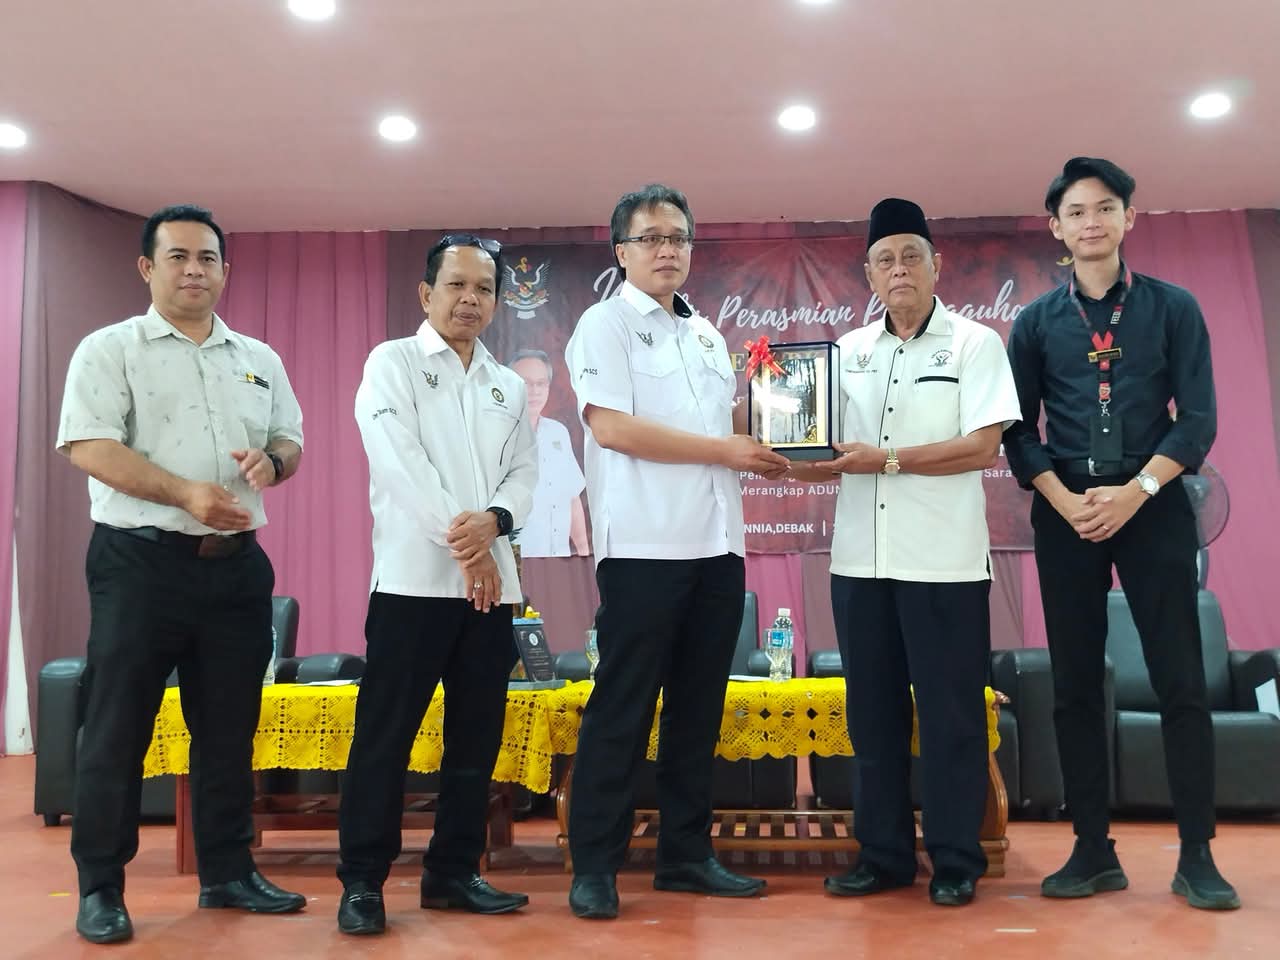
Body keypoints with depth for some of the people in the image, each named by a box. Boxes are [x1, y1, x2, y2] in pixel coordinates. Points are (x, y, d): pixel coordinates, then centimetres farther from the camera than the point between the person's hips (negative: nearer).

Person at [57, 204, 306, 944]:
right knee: (118, 729, 2)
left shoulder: (259, 359, 14)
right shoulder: (110, 349, 0)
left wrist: (272, 459, -9)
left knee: (230, 730, 11)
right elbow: (90, 447, -12)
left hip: (237, 564, 5)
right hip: (141, 562, -4)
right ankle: (100, 888, 16)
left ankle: (229, 873, 24)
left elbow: (291, 441, 16)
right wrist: (187, 493, -23)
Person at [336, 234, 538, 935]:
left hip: (492, 581, 5)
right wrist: (460, 544, -15)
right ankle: (362, 881, 7)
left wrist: (492, 520, -13)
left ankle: (453, 872, 20)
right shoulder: (392, 364, 2)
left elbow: (523, 475, 9)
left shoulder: (509, 387, 17)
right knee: (385, 734, -3)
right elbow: (401, 464, -11)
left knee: (476, 738, 9)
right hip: (414, 576, -5)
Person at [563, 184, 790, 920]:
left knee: (699, 709, 11)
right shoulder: (606, 325, -2)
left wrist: (766, 442, 2)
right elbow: (612, 427, -15)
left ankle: (687, 854, 22)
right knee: (623, 710, -1)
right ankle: (594, 867, 9)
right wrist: (724, 450, -13)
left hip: (717, 546, 7)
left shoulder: (706, 334, 19)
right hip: (645, 547, -7)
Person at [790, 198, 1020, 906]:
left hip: (944, 560, -4)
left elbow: (982, 447, -11)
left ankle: (956, 861, 16)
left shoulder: (974, 343, 0)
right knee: (873, 711, 10)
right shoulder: (849, 351, 13)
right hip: (860, 557, 5)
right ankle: (882, 853, 22)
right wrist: (803, 461, -7)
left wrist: (887, 460, -17)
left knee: (950, 713, 3)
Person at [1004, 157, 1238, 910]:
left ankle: (1197, 855, 9)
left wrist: (1134, 493, -13)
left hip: (1154, 508, -1)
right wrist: (1065, 501, -9)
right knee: (1076, 686, 4)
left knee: (1181, 681, -2)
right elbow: (1019, 430, 5)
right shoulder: (1036, 322, 8)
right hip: (1066, 516, 2)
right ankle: (1094, 850, 14)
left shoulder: (1173, 308, 4)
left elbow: (1199, 418, -2)